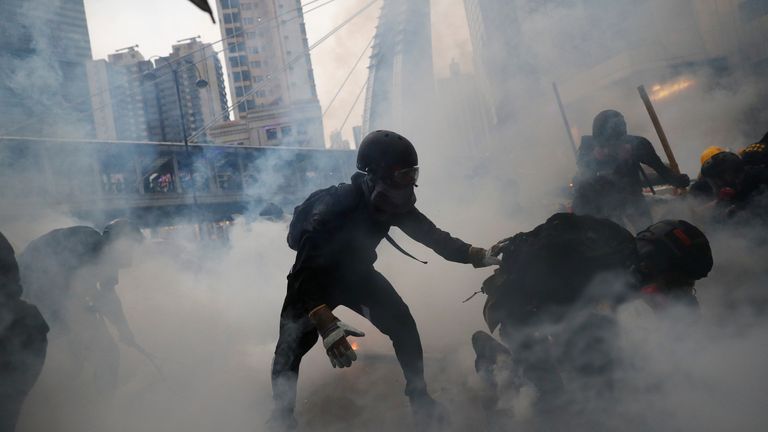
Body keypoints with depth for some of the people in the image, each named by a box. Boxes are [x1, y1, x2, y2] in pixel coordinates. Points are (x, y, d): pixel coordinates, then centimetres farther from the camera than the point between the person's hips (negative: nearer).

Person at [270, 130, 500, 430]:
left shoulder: (393, 203, -19)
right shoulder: (334, 206, -39)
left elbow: (431, 235, -6)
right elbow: (305, 270, -43)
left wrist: (474, 254, -19)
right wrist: (325, 321, -55)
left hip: (357, 274, 5)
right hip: (314, 279, -5)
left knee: (403, 326, -8)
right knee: (291, 346, -17)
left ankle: (419, 397, 11)